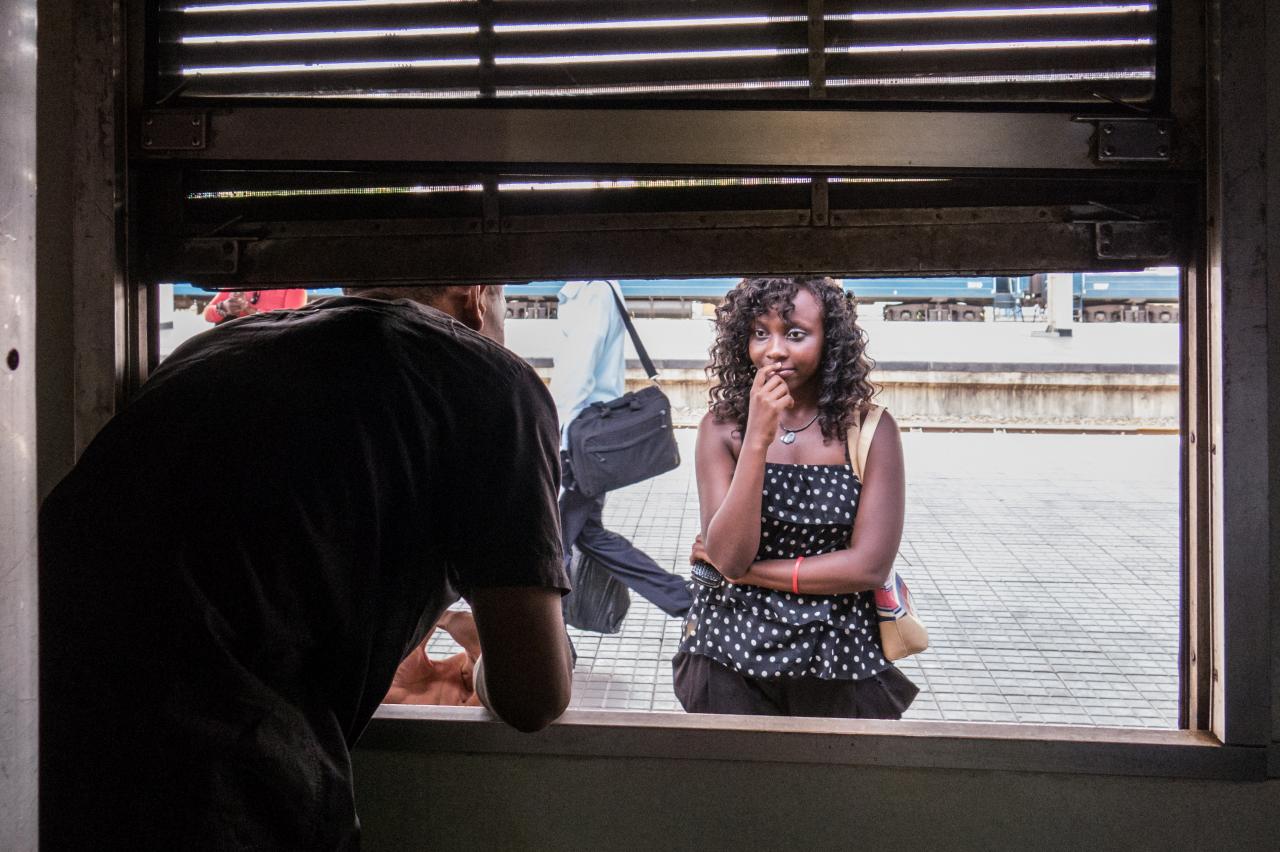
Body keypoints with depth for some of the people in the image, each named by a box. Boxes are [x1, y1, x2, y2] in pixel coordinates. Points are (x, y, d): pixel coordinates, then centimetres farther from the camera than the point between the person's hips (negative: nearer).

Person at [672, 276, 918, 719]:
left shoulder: (869, 429, -9)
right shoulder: (721, 428, -6)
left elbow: (868, 566, -14)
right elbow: (729, 556, -16)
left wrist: (746, 571, -12)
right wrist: (757, 439, -24)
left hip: (839, 663, 0)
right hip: (732, 653, 0)